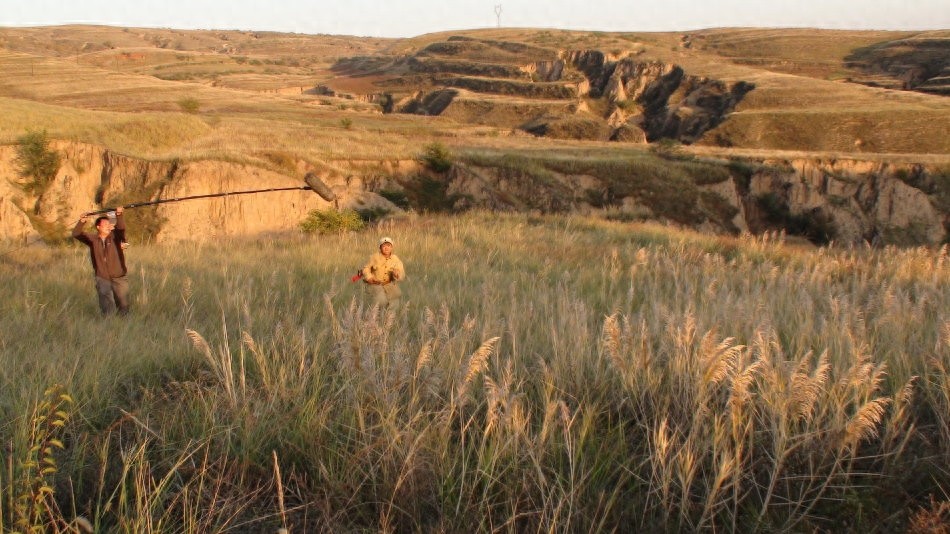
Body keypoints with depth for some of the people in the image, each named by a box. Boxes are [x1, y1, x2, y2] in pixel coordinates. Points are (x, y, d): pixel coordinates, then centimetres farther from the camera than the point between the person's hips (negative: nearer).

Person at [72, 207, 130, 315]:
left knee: (123, 306, 9)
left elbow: (121, 228, -23)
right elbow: (76, 234, -7)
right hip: (102, 278, 0)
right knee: (107, 307, -13)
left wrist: (119, 215, -42)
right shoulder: (92, 239, 0)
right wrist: (81, 222, -26)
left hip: (119, 278, 0)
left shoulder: (114, 236, -4)